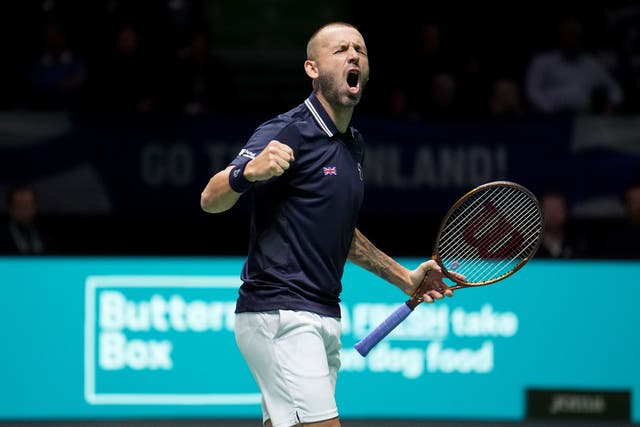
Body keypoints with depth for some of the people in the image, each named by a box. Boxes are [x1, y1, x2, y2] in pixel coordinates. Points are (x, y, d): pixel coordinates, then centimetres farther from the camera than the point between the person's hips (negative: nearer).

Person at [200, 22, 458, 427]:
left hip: (323, 317, 9)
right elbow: (211, 200, -20)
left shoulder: (354, 144, 17)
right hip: (280, 314, -9)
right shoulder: (289, 132, -11)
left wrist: (404, 277, 26)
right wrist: (248, 171, -41)